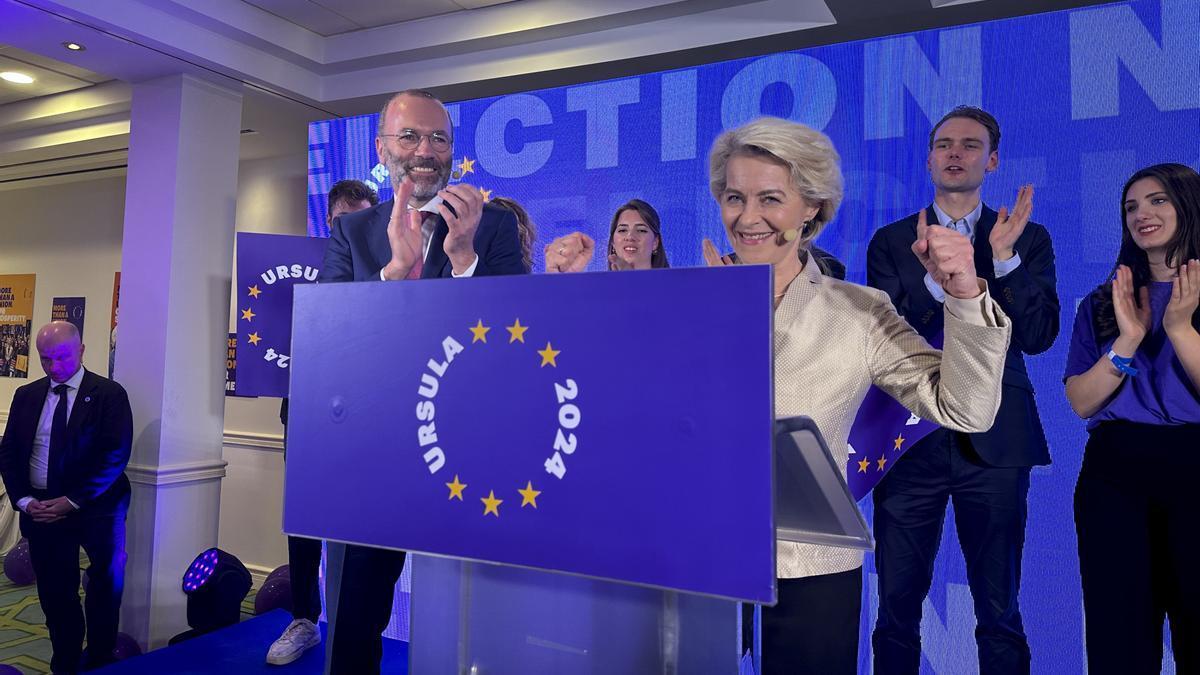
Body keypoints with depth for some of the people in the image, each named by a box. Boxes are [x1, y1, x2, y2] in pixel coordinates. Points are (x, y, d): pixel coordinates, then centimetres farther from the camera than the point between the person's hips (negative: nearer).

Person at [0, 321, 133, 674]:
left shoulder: (110, 394, -7)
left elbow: (116, 455, -13)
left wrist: (72, 501, -16)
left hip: (95, 509, -4)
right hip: (39, 509, 4)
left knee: (106, 588, 6)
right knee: (55, 593, 11)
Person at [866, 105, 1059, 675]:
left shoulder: (1027, 238, 7)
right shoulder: (891, 241, 5)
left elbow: (1037, 336, -4)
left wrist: (1004, 256, -15)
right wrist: (935, 275, -20)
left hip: (994, 441, 1)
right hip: (910, 437, 0)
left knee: (999, 611, 12)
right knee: (896, 608, 8)